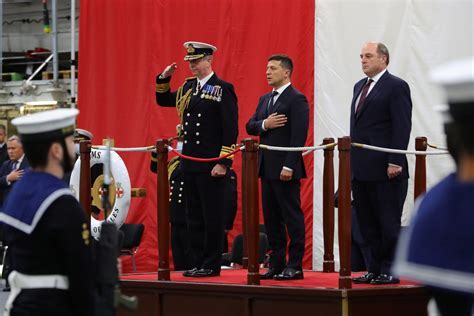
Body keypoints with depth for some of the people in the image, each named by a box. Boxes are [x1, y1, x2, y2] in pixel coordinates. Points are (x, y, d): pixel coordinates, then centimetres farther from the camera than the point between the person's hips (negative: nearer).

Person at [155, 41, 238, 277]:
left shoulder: (223, 89, -7)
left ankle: (211, 265, 3)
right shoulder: (188, 87, 13)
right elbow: (163, 100, 28)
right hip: (190, 164, 7)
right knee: (194, 217, 10)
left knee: (212, 216, -2)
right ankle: (197, 263, 16)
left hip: (211, 166, -7)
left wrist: (223, 163, -16)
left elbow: (230, 129, -11)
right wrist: (164, 79, 10)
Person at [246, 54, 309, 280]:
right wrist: (264, 124, -9)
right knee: (271, 217, 10)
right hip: (267, 168, 8)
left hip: (285, 168, -8)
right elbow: (250, 127, 13)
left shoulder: (297, 99, -8)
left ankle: (295, 266, -1)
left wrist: (288, 166, -21)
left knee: (292, 216, -3)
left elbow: (299, 135, -16)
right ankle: (276, 264, 15)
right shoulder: (265, 99, 17)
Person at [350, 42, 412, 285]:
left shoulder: (396, 87, -6)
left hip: (385, 169, -8)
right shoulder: (360, 86, 18)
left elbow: (402, 127, -12)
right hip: (360, 169, 8)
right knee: (367, 223, 10)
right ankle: (374, 269, 16)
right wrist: (352, 159, 14)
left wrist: (395, 162, -18)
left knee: (389, 222, -1)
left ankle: (390, 271, 3)